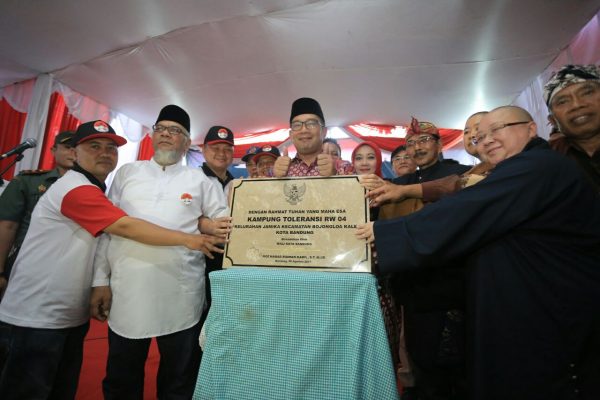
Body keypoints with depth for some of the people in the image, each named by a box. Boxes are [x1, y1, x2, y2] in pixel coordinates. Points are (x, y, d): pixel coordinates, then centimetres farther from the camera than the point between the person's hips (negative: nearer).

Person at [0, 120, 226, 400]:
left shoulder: (94, 190, 11)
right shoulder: (75, 188, -19)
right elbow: (126, 227, -29)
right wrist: (187, 239, -28)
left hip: (72, 316, 9)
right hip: (35, 317, -9)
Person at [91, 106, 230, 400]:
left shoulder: (200, 180, 5)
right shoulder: (127, 172, 11)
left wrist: (205, 224, -13)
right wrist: (100, 280, 4)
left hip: (181, 299, -1)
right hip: (127, 293, 2)